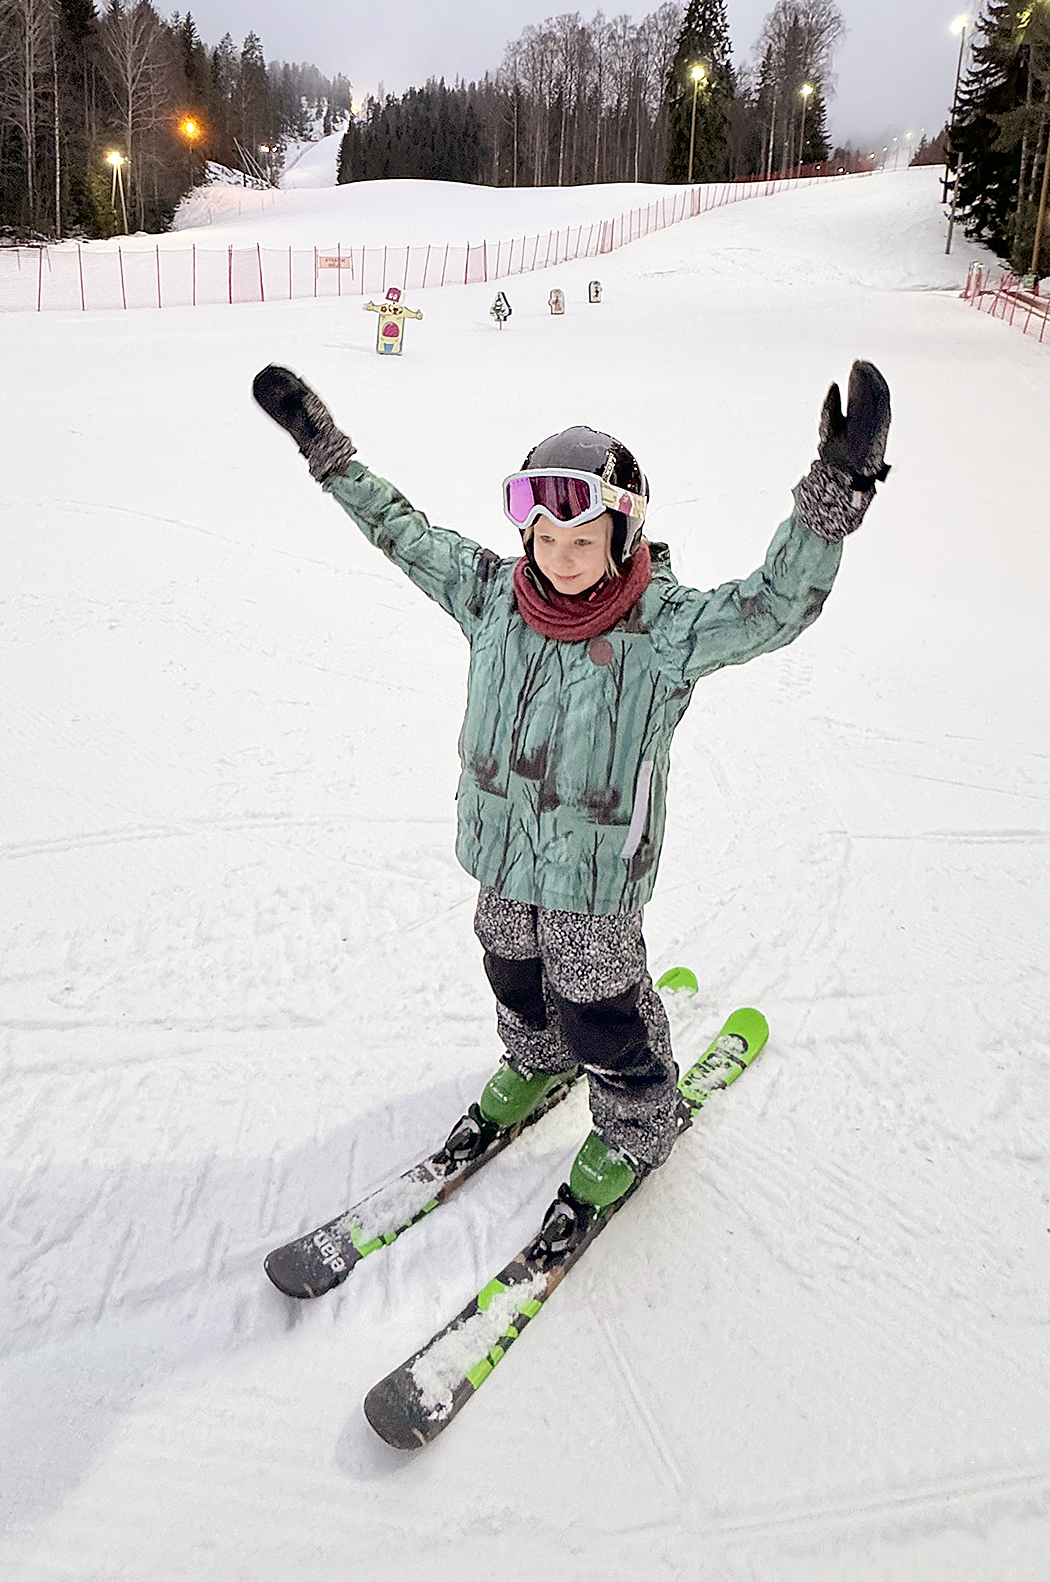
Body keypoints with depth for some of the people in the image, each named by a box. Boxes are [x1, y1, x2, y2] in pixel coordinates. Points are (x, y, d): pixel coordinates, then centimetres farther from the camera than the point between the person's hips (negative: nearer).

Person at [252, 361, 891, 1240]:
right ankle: (535, 1065, 59)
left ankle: (639, 1127, 39)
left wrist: (836, 492, -45)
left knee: (600, 1015, 10)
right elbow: (406, 534, 4)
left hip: (596, 869, -5)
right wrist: (327, 451, 4)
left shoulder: (665, 625, -20)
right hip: (501, 848, 5)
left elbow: (779, 604, -31)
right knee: (513, 974, 27)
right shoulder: (495, 594, -7)